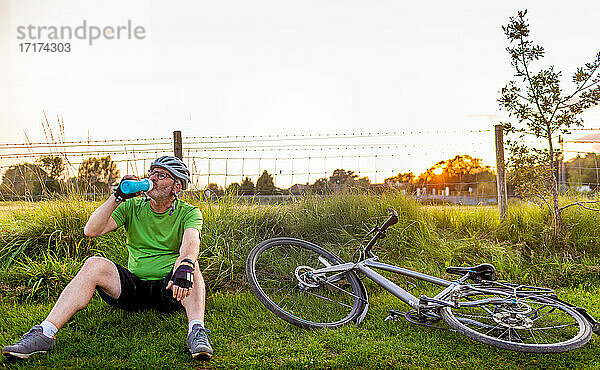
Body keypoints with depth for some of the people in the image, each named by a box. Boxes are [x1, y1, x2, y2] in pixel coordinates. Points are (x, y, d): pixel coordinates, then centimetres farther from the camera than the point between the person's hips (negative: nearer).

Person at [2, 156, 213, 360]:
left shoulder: (189, 213, -1)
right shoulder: (132, 207, 7)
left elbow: (191, 244, -23)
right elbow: (91, 231, -5)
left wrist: (184, 267, -45)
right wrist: (117, 197, -13)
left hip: (169, 290, -2)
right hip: (132, 288, 3)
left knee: (188, 263, -33)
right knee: (95, 264, -23)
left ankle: (196, 331, -46)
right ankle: (44, 333, -25)